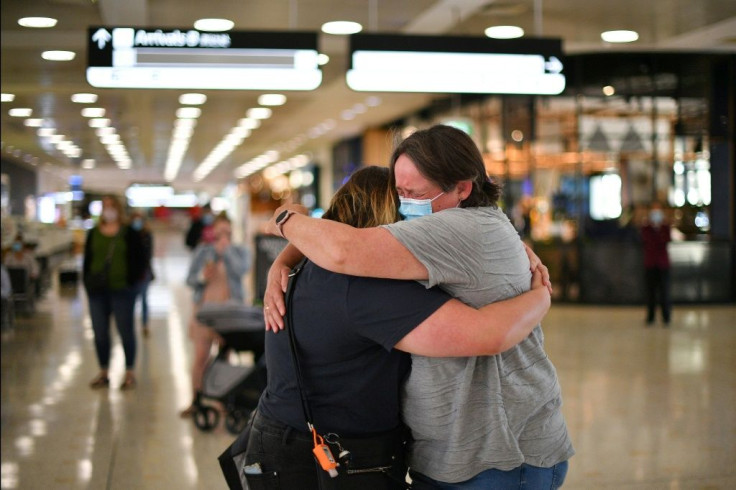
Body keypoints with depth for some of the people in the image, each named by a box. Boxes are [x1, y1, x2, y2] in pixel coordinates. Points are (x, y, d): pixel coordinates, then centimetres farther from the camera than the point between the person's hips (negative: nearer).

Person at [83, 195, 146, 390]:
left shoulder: (130, 234, -1)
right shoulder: (93, 234, 11)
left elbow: (139, 262, -3)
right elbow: (87, 260, 13)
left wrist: (132, 282, -11)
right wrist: (87, 282, 3)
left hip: (122, 291, -4)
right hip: (97, 291, 4)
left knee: (125, 331, 2)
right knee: (99, 332, 7)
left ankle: (130, 373, 10)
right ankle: (103, 372, 18)